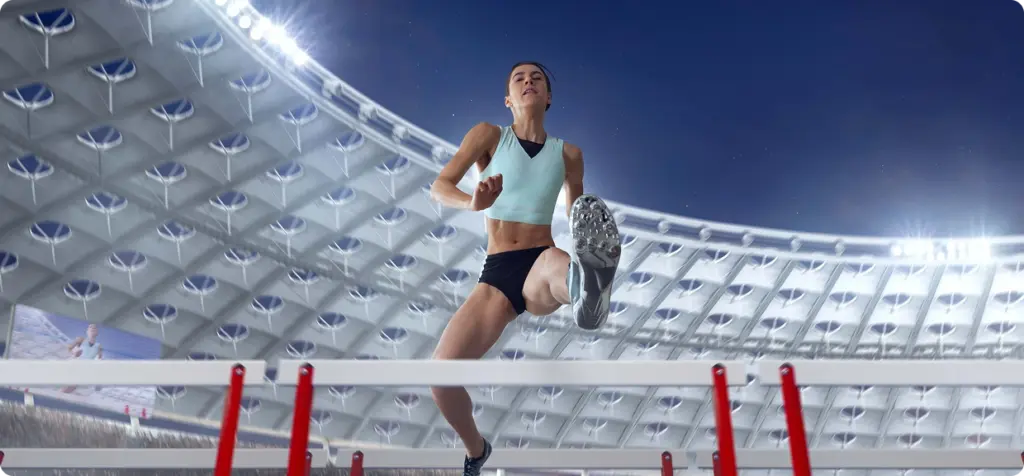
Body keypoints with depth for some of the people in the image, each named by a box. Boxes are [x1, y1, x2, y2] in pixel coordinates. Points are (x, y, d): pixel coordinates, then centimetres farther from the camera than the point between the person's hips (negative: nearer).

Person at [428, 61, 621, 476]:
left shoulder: (568, 153, 10)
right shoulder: (489, 135, 5)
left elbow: (579, 216, 19)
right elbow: (438, 187, -7)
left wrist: (601, 248, -4)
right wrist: (473, 203, -30)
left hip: (542, 270, -1)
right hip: (497, 274, 1)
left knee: (558, 262, -40)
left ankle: (587, 286, -80)